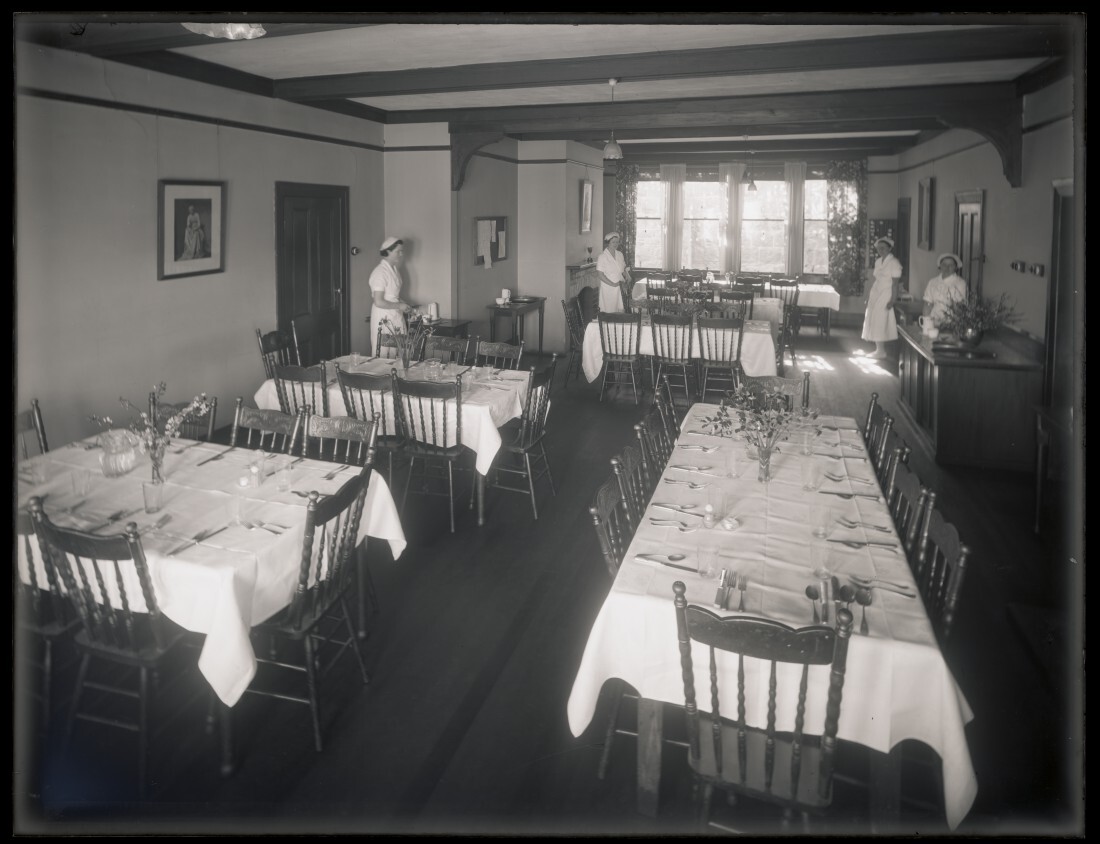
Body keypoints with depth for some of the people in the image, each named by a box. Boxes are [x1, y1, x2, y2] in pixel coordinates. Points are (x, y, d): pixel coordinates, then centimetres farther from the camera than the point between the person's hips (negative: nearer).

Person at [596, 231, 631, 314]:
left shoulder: (620, 254, 10)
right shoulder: (602, 256, -8)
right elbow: (601, 275, -12)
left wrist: (627, 276, -4)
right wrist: (613, 284, -18)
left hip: (620, 288, 5)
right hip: (608, 289, -5)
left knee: (619, 312, 3)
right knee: (608, 313, -5)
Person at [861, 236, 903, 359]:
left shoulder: (894, 263, -10)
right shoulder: (878, 261, 12)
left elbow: (895, 283, -13)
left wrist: (893, 300, -18)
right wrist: (869, 294, 11)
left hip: (885, 295, -8)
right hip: (875, 294, 8)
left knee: (880, 322, -8)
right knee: (874, 322, 7)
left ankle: (881, 351, -1)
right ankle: (878, 349, 13)